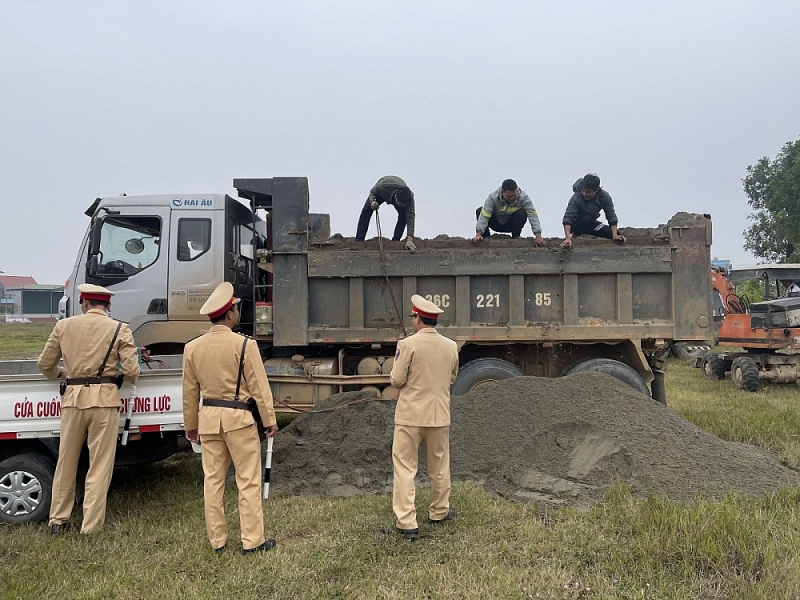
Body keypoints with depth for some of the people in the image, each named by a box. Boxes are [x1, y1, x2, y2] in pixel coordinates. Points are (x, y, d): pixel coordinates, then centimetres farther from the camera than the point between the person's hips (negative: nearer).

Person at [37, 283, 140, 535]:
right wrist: (131, 379, 15)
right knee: (99, 466, 5)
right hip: (104, 398, -3)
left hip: (73, 397, 3)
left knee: (66, 461, 17)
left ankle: (58, 521, 28)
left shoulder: (64, 325, 6)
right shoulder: (120, 329, -2)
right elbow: (131, 370, -8)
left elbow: (45, 363, 11)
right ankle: (91, 527, 9)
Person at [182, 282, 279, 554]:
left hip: (208, 418, 5)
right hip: (238, 418, -5)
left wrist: (191, 425, 19)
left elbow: (190, 391, 9)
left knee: (213, 480, 13)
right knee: (248, 481, 4)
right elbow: (259, 387, -9)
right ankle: (252, 541, 9)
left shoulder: (192, 347, 2)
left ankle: (217, 540, 21)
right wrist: (269, 420, 0)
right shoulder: (244, 344, -13)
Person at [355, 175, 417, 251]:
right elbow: (372, 192, -22)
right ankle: (359, 240, -4)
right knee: (366, 211, -10)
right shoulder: (383, 186, -46)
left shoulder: (410, 197, -43)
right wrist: (372, 201, -46)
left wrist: (410, 239, -56)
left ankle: (396, 241, -13)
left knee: (404, 215, -24)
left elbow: (410, 217, -47)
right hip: (381, 193, 0)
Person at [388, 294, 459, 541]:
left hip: (410, 414, -4)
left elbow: (396, 380, -12)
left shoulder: (408, 344, -14)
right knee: (439, 465, 19)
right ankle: (439, 512, 34)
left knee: (405, 467, 3)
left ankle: (406, 523, 0)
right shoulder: (451, 346, 1)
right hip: (439, 414, 5)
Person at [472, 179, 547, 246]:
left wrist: (538, 236, -38)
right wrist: (478, 234, -46)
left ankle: (516, 238, -12)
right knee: (479, 211, -26)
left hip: (511, 224, 0)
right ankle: (486, 238, -8)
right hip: (496, 224, 0)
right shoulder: (493, 197, -28)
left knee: (522, 213, -32)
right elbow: (484, 216, -35)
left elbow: (532, 215, -29)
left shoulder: (523, 197, -25)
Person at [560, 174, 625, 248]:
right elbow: (567, 218, -37)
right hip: (577, 224, -5)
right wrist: (568, 238, -51)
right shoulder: (576, 198, -30)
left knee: (616, 234, -9)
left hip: (591, 223, 5)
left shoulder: (605, 196, -17)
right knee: (587, 218, -38)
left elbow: (611, 216, -17)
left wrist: (615, 236, -29)